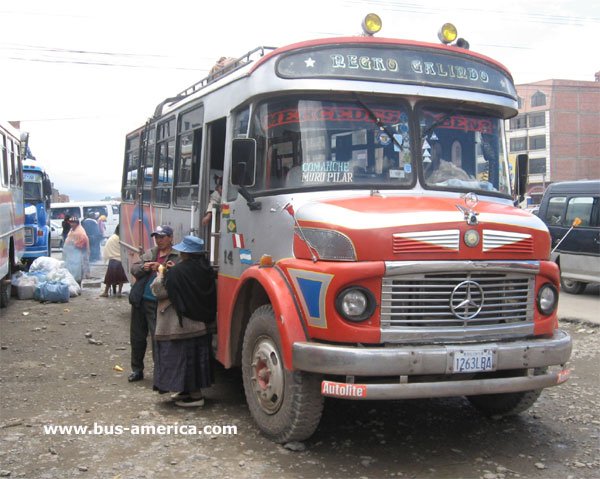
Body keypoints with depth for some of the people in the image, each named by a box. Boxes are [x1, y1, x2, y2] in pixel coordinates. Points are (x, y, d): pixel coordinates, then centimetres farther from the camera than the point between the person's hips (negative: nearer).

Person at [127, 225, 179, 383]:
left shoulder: (177, 257, -5)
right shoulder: (149, 254, 15)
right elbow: (133, 269, 13)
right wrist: (143, 267, -6)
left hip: (158, 304, -6)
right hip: (140, 301, 7)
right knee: (137, 337, 15)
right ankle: (137, 369, 30)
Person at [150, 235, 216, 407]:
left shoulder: (177, 272, -19)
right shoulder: (206, 269, 2)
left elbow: (159, 291, -14)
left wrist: (161, 274, 6)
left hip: (181, 324, -8)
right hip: (201, 323, 8)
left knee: (182, 356, 1)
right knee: (196, 356, 17)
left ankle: (195, 395, 3)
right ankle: (192, 390, 27)